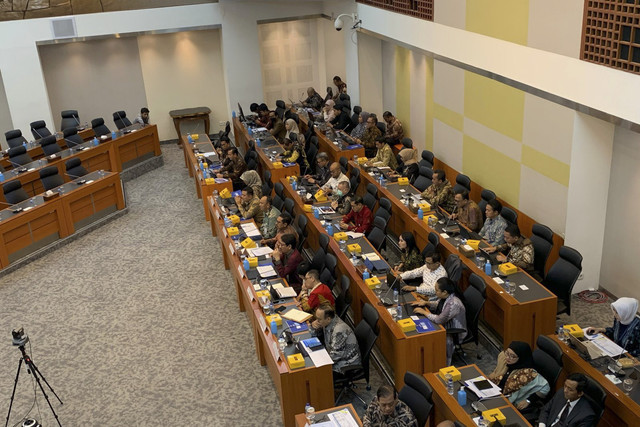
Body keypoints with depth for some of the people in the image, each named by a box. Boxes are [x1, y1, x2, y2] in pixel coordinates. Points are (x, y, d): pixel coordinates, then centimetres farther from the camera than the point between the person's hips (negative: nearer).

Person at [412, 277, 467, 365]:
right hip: (446, 325, 8)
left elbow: (439, 320, -31)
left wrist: (423, 312, -20)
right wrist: (425, 303, -2)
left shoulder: (454, 304, -33)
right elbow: (437, 305, 16)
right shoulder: (445, 296, -6)